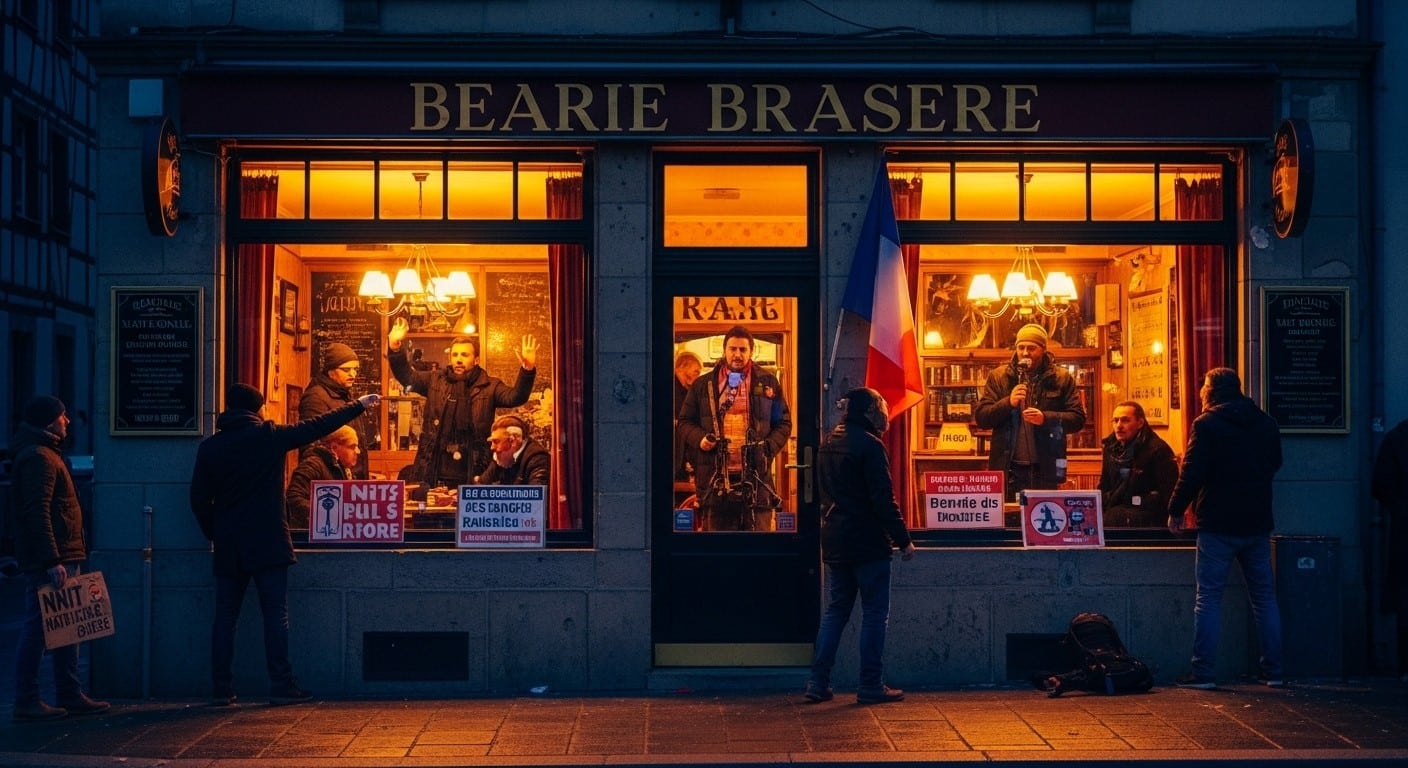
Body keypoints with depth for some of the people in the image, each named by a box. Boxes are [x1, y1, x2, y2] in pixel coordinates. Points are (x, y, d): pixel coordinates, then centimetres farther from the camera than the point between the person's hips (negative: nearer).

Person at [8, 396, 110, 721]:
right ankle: (27, 702, -2)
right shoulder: (38, 458, -13)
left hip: (62, 557, 10)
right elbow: (37, 514, -21)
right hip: (49, 561, -10)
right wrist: (52, 562, -25)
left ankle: (70, 694, 19)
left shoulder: (47, 454, 19)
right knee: (37, 628, -6)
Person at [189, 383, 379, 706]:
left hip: (228, 546, 3)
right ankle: (281, 685, -2)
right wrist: (359, 406, 15)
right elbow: (319, 426, 4)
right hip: (267, 542, -3)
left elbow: (199, 498, 5)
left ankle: (222, 688, 7)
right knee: (275, 615, 0)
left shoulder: (209, 447, 4)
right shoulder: (270, 436, -4)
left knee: (225, 617, 7)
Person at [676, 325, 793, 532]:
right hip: (715, 476, 1)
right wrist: (699, 438, -4)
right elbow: (685, 421, 17)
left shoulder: (768, 383, 11)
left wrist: (769, 447, -4)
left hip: (756, 475, 0)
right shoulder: (703, 385, 12)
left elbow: (784, 423, 14)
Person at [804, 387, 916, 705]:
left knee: (835, 611, 12)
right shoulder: (870, 445, -14)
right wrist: (903, 540, -12)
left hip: (835, 541, 8)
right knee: (874, 613, 0)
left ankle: (818, 683, 8)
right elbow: (884, 499, -17)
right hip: (868, 542, -8)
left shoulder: (829, 444, 12)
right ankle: (871, 685, 1)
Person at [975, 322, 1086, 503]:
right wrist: (1008, 403, -15)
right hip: (1008, 468, 0)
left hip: (1045, 468, 0)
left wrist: (1046, 418, -16)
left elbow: (1078, 419, 0)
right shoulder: (999, 376, 7)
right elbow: (980, 417, 2)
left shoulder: (1062, 378, 5)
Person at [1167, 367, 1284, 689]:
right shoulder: (1266, 424, 7)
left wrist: (1176, 511, -4)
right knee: (1264, 596, 11)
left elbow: (1192, 474, -14)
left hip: (1218, 524, -5)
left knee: (1208, 596, -1)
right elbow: (1274, 464, 20)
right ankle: (1272, 670, 12)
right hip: (1258, 522, 5)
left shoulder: (1207, 424, -10)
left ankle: (1204, 672, -4)